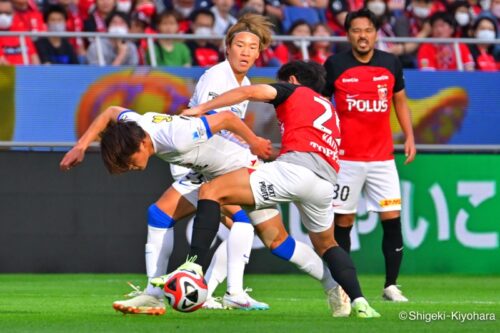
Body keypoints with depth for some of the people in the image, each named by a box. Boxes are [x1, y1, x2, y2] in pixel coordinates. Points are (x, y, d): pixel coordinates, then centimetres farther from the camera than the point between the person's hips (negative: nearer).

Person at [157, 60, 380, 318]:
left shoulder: (293, 91, 19)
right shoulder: (330, 109, 37)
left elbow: (249, 92, 4)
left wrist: (201, 109, 6)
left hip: (295, 168, -7)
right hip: (326, 183, 7)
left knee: (211, 191, -5)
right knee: (326, 246, 31)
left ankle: (193, 269, -23)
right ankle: (359, 302, 14)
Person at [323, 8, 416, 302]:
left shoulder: (391, 64, 5)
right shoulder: (335, 65, -2)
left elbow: (400, 101, 17)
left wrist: (409, 136, 6)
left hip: (382, 157, 2)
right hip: (346, 157, -2)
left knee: (392, 220, -4)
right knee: (343, 222, 0)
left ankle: (391, 286, 4)